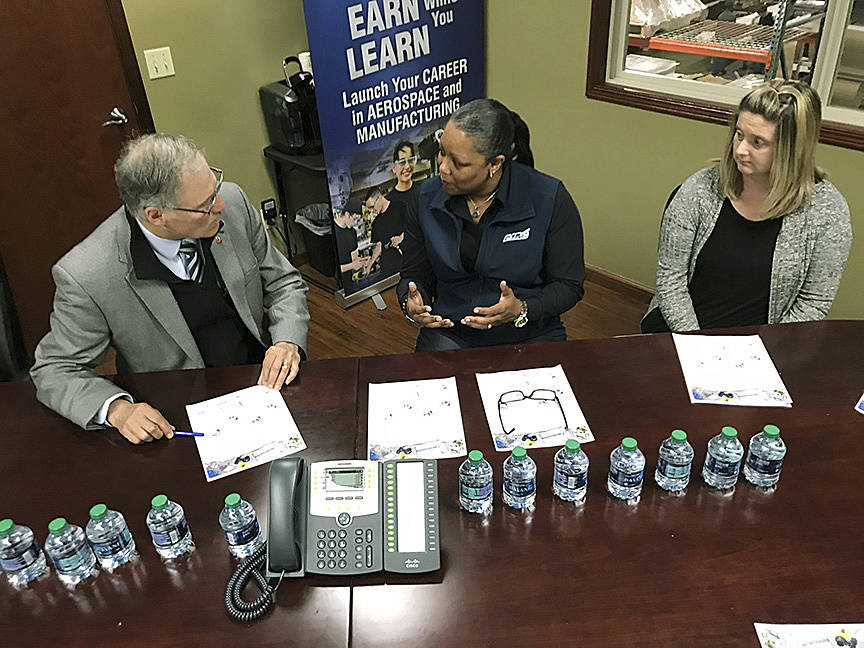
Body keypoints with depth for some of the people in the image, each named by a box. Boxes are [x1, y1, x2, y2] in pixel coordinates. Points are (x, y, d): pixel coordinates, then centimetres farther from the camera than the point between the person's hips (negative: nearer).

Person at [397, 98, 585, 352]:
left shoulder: (550, 199, -11)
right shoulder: (426, 199, -2)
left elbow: (569, 285, -5)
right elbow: (414, 275, 8)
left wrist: (521, 310, -23)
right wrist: (411, 304, -15)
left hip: (530, 336, -1)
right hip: (449, 334, 2)